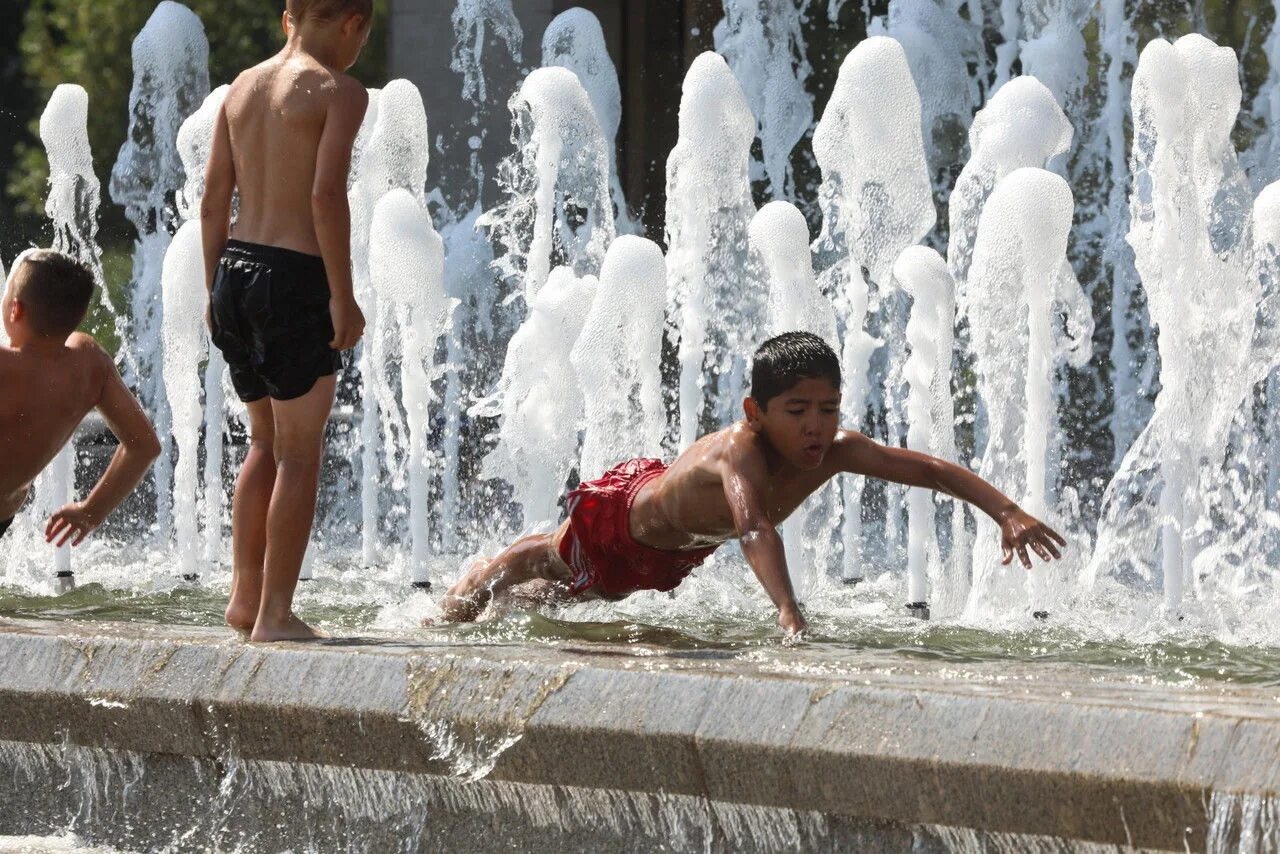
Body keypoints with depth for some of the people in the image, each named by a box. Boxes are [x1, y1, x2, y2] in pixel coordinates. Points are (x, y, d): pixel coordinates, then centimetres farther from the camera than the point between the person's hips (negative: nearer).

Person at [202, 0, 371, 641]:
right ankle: (274, 614, 0)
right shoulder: (339, 91, -7)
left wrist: (216, 290, 17)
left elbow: (214, 196, 12)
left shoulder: (242, 87, 12)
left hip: (236, 269, 7)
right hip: (295, 277, -7)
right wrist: (343, 297, -13)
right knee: (299, 453, 1)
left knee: (266, 443, 20)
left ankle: (244, 596, 21)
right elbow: (327, 194, -17)